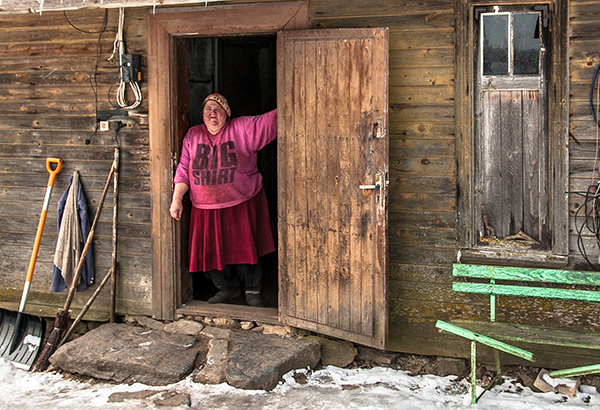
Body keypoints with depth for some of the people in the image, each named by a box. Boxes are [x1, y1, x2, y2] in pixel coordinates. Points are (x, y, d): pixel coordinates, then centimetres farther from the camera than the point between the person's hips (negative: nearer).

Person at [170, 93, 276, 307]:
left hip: (242, 204, -3)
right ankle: (228, 288, 25)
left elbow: (271, 120, -9)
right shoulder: (193, 135, 8)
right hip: (206, 208, 3)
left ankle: (252, 291, 17)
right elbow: (183, 170, 7)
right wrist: (176, 199, 0)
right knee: (210, 250, 5)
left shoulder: (243, 128, -2)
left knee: (245, 247, -1)